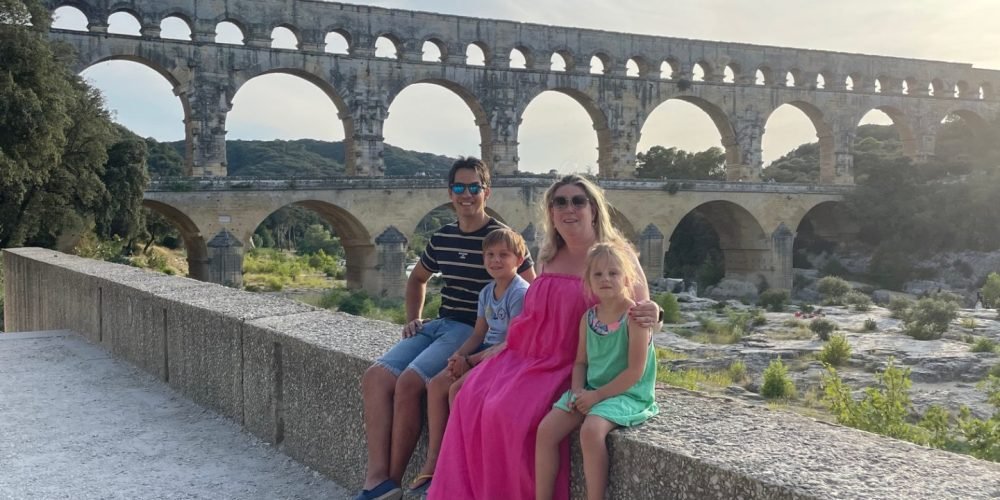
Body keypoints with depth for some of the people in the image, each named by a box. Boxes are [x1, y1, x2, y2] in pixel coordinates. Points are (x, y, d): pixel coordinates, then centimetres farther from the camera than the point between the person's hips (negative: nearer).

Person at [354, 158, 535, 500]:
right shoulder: (441, 238, 12)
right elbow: (417, 279, 30)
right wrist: (413, 319, 16)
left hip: (475, 332, -7)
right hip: (438, 325, 7)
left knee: (409, 382, -26)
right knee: (375, 376, -15)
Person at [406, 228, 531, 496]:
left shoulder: (521, 292, -15)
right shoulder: (487, 292, 12)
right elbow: (479, 334, 14)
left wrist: (470, 360, -19)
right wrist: (459, 355, -7)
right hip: (485, 352, 9)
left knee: (458, 388, -24)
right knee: (437, 384, -6)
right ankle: (433, 459, -4)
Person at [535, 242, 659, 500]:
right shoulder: (589, 317, 6)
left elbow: (635, 371, -16)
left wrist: (598, 395, -16)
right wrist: (578, 391, -7)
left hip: (627, 394, -6)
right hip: (591, 391, 7)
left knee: (591, 430, -33)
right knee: (546, 429, -9)